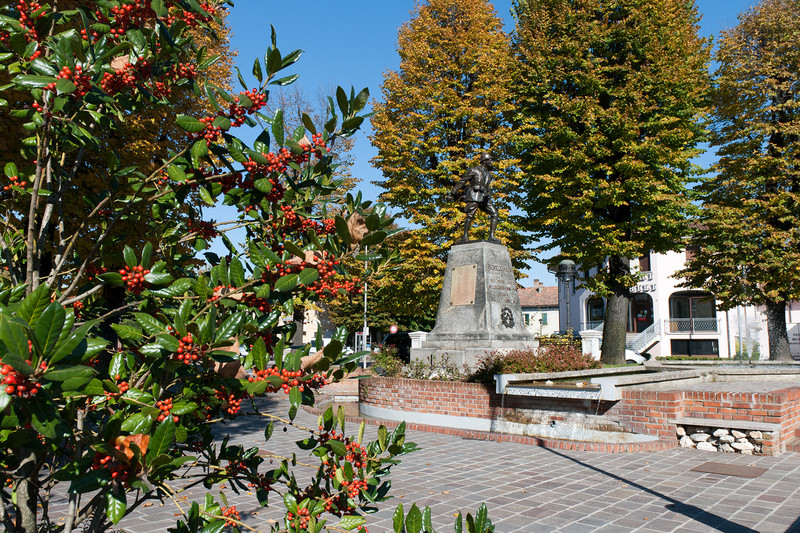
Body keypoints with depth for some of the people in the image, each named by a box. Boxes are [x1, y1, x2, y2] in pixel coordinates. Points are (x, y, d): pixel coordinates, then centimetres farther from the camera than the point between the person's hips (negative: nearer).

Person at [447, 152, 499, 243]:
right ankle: (465, 237, -7)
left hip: (484, 197, 6)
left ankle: (491, 236, -11)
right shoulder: (474, 170, 3)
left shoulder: (488, 173, 23)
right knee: (470, 215, -13)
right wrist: (453, 193, -3)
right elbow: (462, 181, 1)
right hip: (474, 195, -6)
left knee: (494, 214, -7)